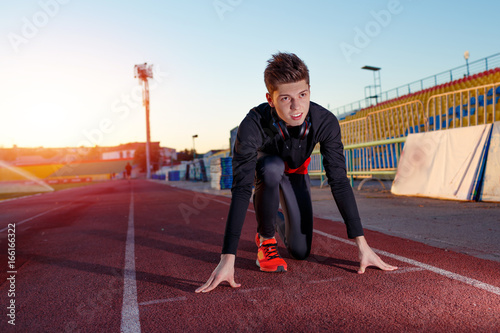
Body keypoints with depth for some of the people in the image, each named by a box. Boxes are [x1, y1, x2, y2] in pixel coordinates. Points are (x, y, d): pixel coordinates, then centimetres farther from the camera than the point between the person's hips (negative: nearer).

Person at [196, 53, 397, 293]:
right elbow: (241, 189, -44)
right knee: (272, 167, -40)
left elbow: (339, 182, -28)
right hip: (264, 168, -2)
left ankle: (278, 220, 32)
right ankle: (265, 238, -14)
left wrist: (362, 244, -29)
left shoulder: (325, 122, -33)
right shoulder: (254, 125, -39)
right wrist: (227, 259, -49)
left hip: (296, 172, 2)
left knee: (300, 251, -4)